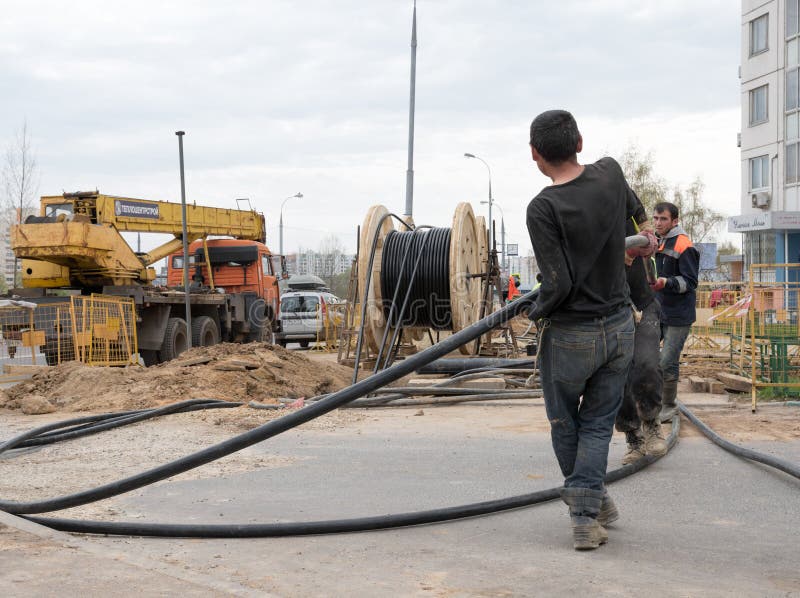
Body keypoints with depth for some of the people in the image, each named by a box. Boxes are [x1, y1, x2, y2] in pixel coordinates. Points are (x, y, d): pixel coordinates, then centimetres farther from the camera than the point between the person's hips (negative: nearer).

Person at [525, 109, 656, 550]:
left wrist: (536, 311, 0)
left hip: (569, 336, -4)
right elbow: (633, 208, 22)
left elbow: (558, 285, -21)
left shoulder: (543, 208, -19)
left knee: (564, 425, 17)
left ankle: (590, 500, 27)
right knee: (598, 424, 11)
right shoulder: (610, 173, -3)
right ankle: (586, 514, 4)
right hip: (620, 328, 4)